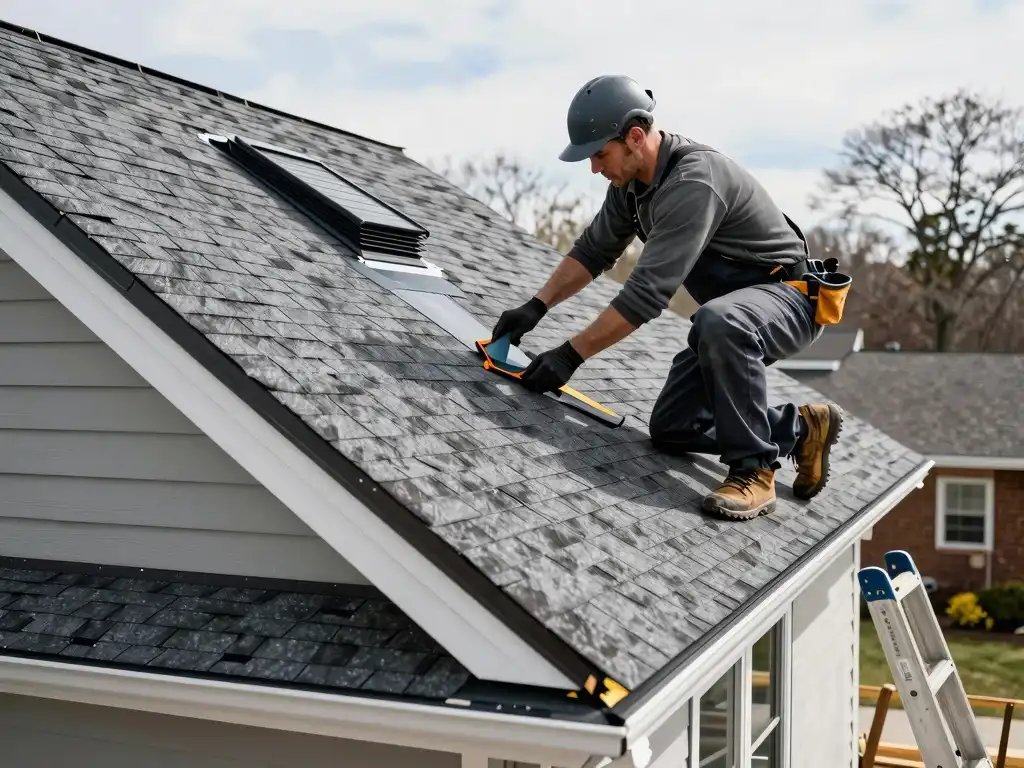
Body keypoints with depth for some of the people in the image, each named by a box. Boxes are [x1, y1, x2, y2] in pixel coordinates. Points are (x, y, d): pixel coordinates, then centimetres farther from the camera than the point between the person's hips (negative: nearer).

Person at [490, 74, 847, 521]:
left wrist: (571, 355, -30)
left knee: (719, 322, -43)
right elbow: (594, 251, 10)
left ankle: (753, 471, -27)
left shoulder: (694, 182, -30)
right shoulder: (632, 180, 0)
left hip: (791, 297, -9)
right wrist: (536, 307, -3)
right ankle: (800, 428, 14)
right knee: (669, 430, 2)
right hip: (732, 309, 9)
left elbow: (649, 291, -33)